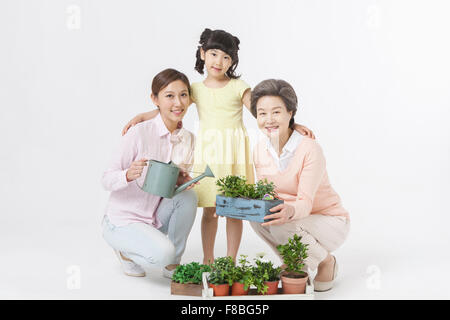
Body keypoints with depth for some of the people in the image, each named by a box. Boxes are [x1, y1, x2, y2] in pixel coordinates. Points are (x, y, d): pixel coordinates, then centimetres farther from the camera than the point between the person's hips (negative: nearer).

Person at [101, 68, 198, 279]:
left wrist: (182, 181, -17)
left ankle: (172, 265, -2)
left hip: (154, 219, 6)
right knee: (163, 252, -29)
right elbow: (106, 180, -16)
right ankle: (126, 251, 6)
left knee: (188, 196, -22)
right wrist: (129, 175, -38)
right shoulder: (139, 133, -19)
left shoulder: (188, 139, -2)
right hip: (121, 220, -6)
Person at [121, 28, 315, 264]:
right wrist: (141, 116, 0)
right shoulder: (196, 89, 7)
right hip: (208, 153, 2)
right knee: (209, 209, 8)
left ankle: (231, 261, 16)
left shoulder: (237, 87, 1)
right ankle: (207, 259, 21)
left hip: (234, 152, -2)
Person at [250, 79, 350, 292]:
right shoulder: (259, 150, -5)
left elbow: (305, 203, -27)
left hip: (330, 221, -5)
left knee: (283, 227, -33)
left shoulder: (310, 150, -23)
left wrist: (290, 211, -50)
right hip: (292, 218, 5)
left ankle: (326, 261, 0)